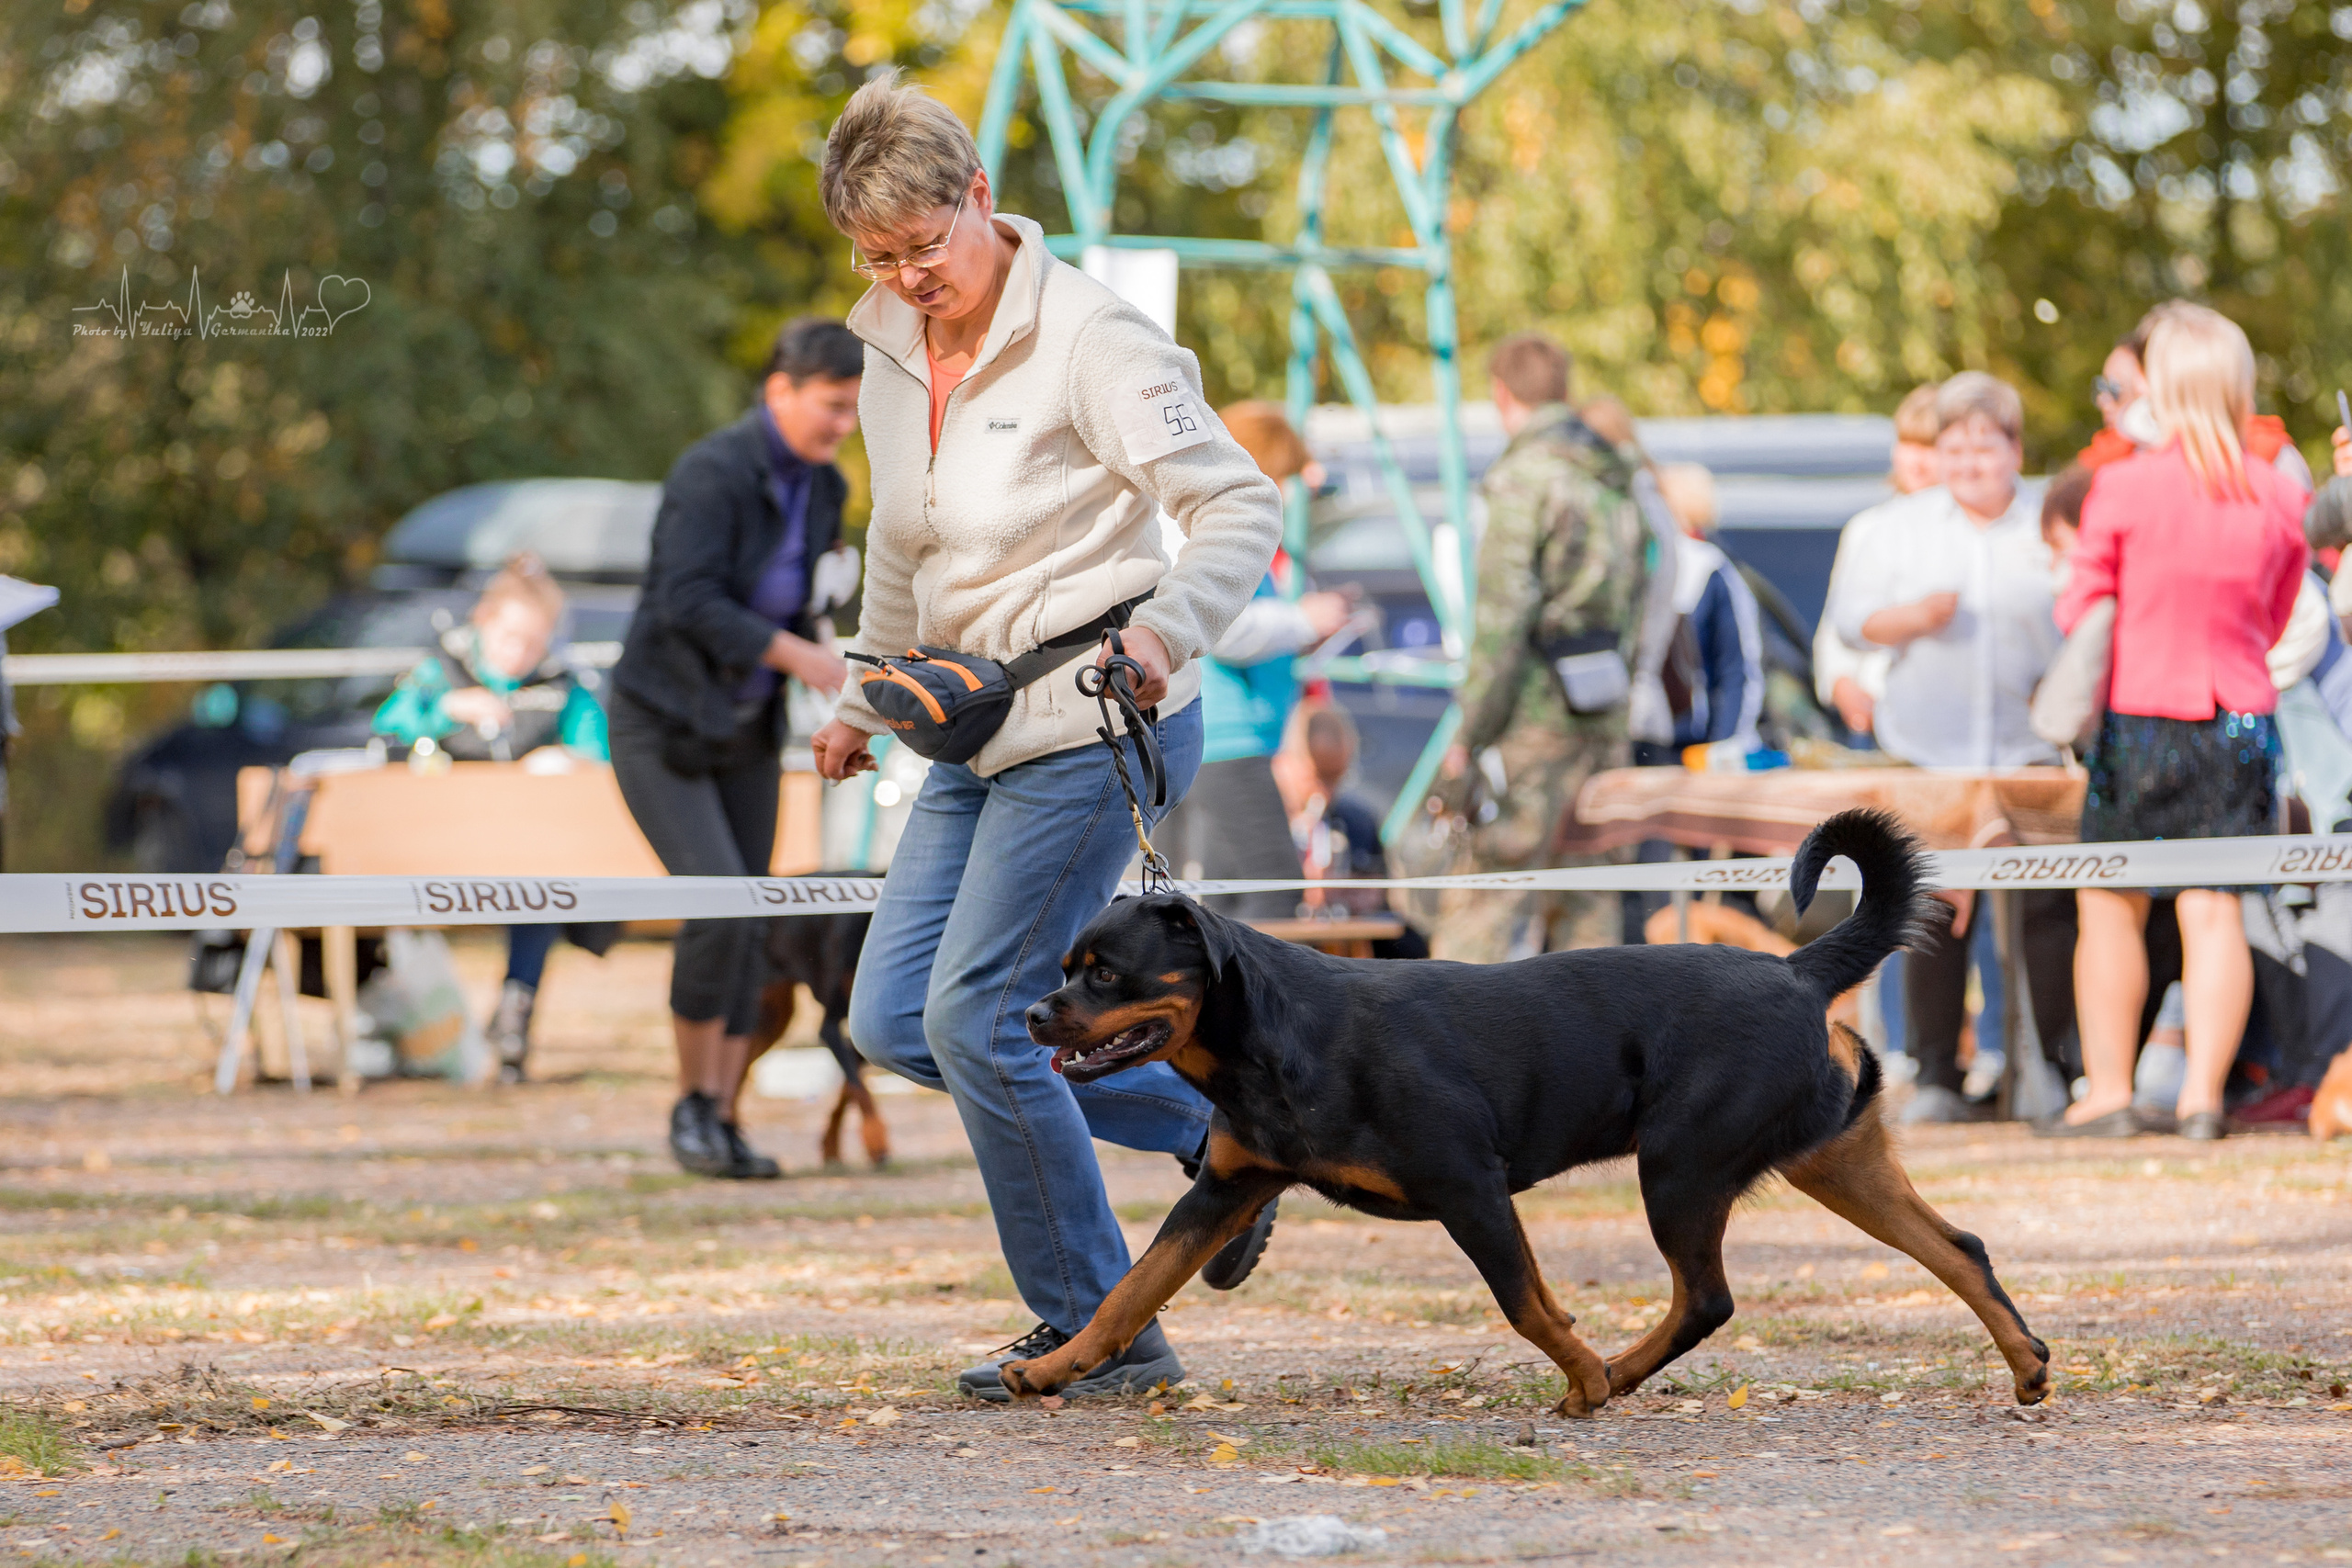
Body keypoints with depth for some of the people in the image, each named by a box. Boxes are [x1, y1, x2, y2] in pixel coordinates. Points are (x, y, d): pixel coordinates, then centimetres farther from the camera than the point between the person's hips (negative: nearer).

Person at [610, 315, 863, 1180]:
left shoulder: (822, 489, 3)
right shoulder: (714, 471, -21)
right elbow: (689, 602, -27)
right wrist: (800, 657, -27)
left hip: (748, 730, 7)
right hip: (663, 724, -7)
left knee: (749, 930, 2)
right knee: (717, 907, -19)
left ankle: (722, 1127, 7)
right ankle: (693, 1102, -3)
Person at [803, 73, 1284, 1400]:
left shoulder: (1088, 337, -14)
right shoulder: (895, 347, 9)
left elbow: (1241, 504, -16)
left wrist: (1167, 628, -32)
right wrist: (865, 706, 29)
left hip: (1097, 723, -9)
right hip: (981, 731, 9)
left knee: (976, 1015, -12)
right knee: (894, 1022, 3)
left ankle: (1098, 1331, 1)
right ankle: (1211, 1125, 14)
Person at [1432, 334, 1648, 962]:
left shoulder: (1525, 479, -11)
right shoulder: (1615, 481, 15)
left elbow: (1502, 616, -15)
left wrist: (1469, 734, -13)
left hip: (1535, 716, -8)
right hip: (1603, 717, 8)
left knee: (1484, 910, -8)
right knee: (1587, 902, 11)